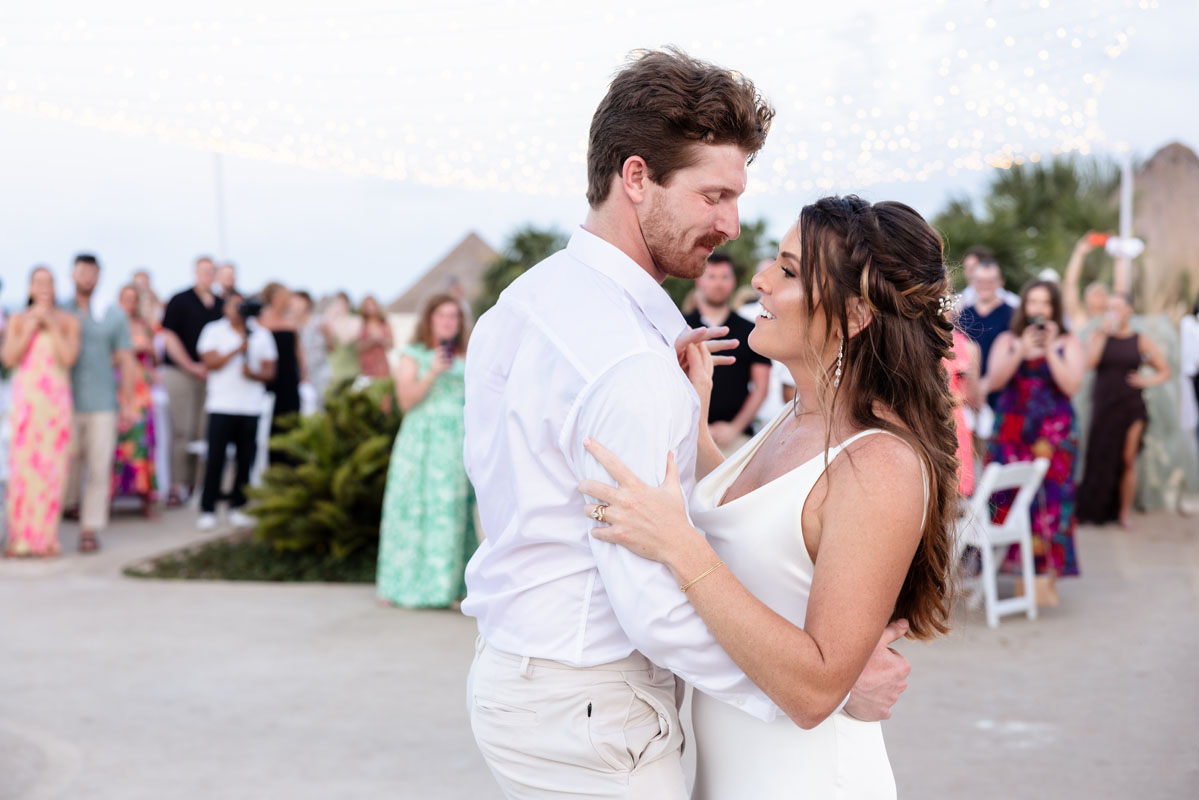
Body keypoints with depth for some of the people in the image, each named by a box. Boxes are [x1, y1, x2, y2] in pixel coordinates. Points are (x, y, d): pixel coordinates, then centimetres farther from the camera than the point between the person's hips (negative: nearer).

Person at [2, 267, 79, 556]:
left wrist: (52, 325, -9)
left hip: (56, 400, 0)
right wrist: (31, 327, -8)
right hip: (25, 399, 0)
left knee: (52, 467, -1)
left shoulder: (69, 321, 6)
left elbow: (68, 358, -7)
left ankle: (45, 538, 4)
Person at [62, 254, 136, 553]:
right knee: (67, 463, 2)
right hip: (67, 402, 0)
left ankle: (90, 529, 3)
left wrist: (128, 403, 3)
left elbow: (126, 361, 8)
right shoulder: (59, 312, 5)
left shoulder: (114, 315, 8)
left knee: (99, 469, -2)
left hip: (103, 404, 0)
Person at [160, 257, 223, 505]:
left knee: (204, 430, 2)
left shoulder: (220, 306, 11)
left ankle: (196, 483, 7)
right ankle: (178, 484, -2)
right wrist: (192, 366, -8)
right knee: (181, 430, -5)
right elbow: (169, 337, -5)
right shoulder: (179, 301, -1)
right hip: (180, 371, -4)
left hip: (209, 373, 4)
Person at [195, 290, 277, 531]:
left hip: (251, 408, 2)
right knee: (215, 459, -5)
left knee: (246, 459, 1)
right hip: (221, 406, -2)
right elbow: (211, 362, -5)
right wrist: (238, 350, -11)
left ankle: (237, 507, 10)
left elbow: (269, 371, 8)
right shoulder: (213, 331, 7)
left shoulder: (261, 334, 12)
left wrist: (253, 373, -12)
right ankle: (207, 510, 0)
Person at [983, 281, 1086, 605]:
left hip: (1053, 433, -2)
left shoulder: (1069, 343, 7)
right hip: (1011, 430, 2)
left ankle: (1045, 574, -4)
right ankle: (1019, 568, 4)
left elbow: (1072, 385, -7)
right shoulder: (1008, 340, 12)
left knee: (1050, 498, -7)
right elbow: (994, 381, -3)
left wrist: (1050, 350, -12)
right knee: (1010, 497, -4)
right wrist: (1021, 351, -12)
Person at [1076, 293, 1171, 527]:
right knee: (1099, 459, -1)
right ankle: (1094, 511, 9)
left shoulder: (1141, 341, 5)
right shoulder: (1099, 336, 6)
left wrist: (1147, 381, -9)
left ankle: (1124, 512, 8)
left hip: (1131, 408, 0)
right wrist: (1103, 333, -12)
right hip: (1103, 406, 1)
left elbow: (1164, 371, 8)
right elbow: (1089, 363, -12)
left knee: (1127, 461, -1)